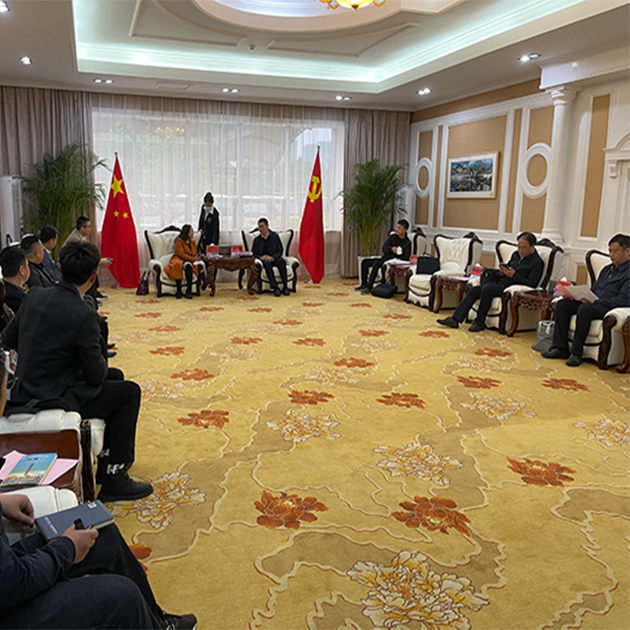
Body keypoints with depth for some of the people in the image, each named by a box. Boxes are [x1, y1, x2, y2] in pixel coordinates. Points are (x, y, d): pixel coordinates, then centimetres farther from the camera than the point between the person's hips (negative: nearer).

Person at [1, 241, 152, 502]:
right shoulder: (84, 316, -24)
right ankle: (113, 478, 6)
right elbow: (96, 375, -15)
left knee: (115, 376, 22)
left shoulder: (34, 297, -1)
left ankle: (108, 457, 35)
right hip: (53, 401, -8)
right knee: (129, 392, 3)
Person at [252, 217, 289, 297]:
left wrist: (272, 257, -18)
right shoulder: (257, 240, 13)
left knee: (281, 261, -36)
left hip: (275, 258, 0)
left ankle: (285, 286, -31)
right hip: (264, 260, 1)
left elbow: (280, 251, 1)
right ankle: (275, 287, -40)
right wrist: (261, 257, -12)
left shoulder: (275, 236, 7)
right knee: (267, 263, -37)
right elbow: (253, 253, 11)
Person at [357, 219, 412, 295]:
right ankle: (364, 284, 0)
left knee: (376, 264, -32)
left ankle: (369, 287, -29)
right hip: (384, 258, 7)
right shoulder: (392, 237, 9)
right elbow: (384, 248, 2)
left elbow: (406, 257, -12)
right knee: (364, 262, -6)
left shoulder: (407, 243, -6)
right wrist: (391, 248, -20)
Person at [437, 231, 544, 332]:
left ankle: (480, 322, -19)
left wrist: (513, 275, -19)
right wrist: (502, 271, 3)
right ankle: (455, 319, -14)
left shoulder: (537, 262, -6)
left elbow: (532, 284, -13)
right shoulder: (516, 254, 17)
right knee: (474, 290, -11)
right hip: (499, 283, 8)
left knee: (487, 288, -32)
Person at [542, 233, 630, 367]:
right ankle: (560, 347, -16)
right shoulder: (607, 269, 23)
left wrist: (594, 302, -24)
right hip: (593, 303, 9)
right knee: (562, 304, -11)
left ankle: (576, 353, -29)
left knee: (585, 309, -36)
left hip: (610, 310, -9)